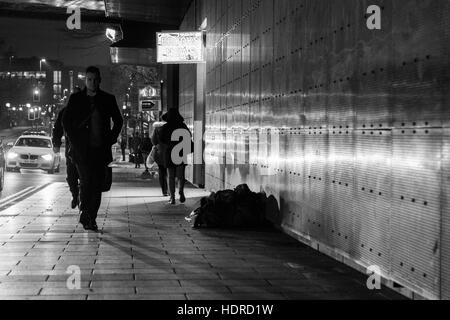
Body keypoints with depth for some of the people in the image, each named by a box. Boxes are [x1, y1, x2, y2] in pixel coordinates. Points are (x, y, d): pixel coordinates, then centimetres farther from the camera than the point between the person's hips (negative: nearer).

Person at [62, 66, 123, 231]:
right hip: (82, 149, -1)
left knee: (97, 185, 1)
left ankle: (92, 219, 10)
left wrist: (111, 139, 5)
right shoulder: (76, 99, 5)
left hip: (101, 149, 1)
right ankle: (84, 212, 3)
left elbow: (118, 121, 15)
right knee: (86, 180, -13)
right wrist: (74, 139, 0)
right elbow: (66, 120, 9)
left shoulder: (108, 99, 7)